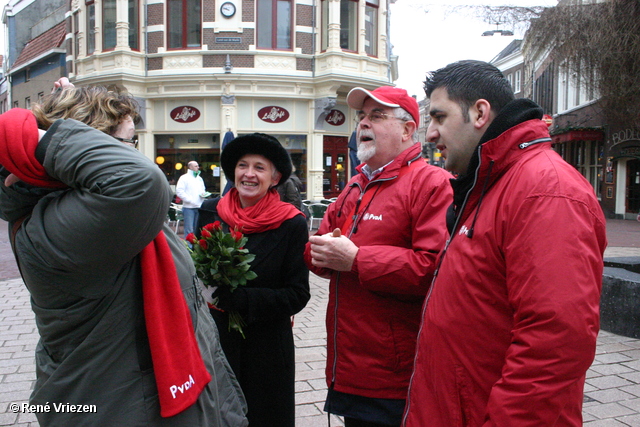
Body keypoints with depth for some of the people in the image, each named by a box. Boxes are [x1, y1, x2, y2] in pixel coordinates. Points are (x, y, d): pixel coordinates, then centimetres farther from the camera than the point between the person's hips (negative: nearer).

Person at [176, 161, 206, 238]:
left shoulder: (200, 178, 21)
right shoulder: (184, 178, -1)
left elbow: (202, 190, 30)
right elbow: (179, 191, -10)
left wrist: (203, 194, 5)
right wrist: (189, 200, -15)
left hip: (199, 207, 6)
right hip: (189, 207, -6)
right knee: (189, 230, -8)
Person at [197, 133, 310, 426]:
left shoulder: (291, 224, -11)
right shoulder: (210, 212, -1)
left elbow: (297, 295, -12)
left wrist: (235, 298, -20)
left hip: (266, 348, -2)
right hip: (212, 342, 3)